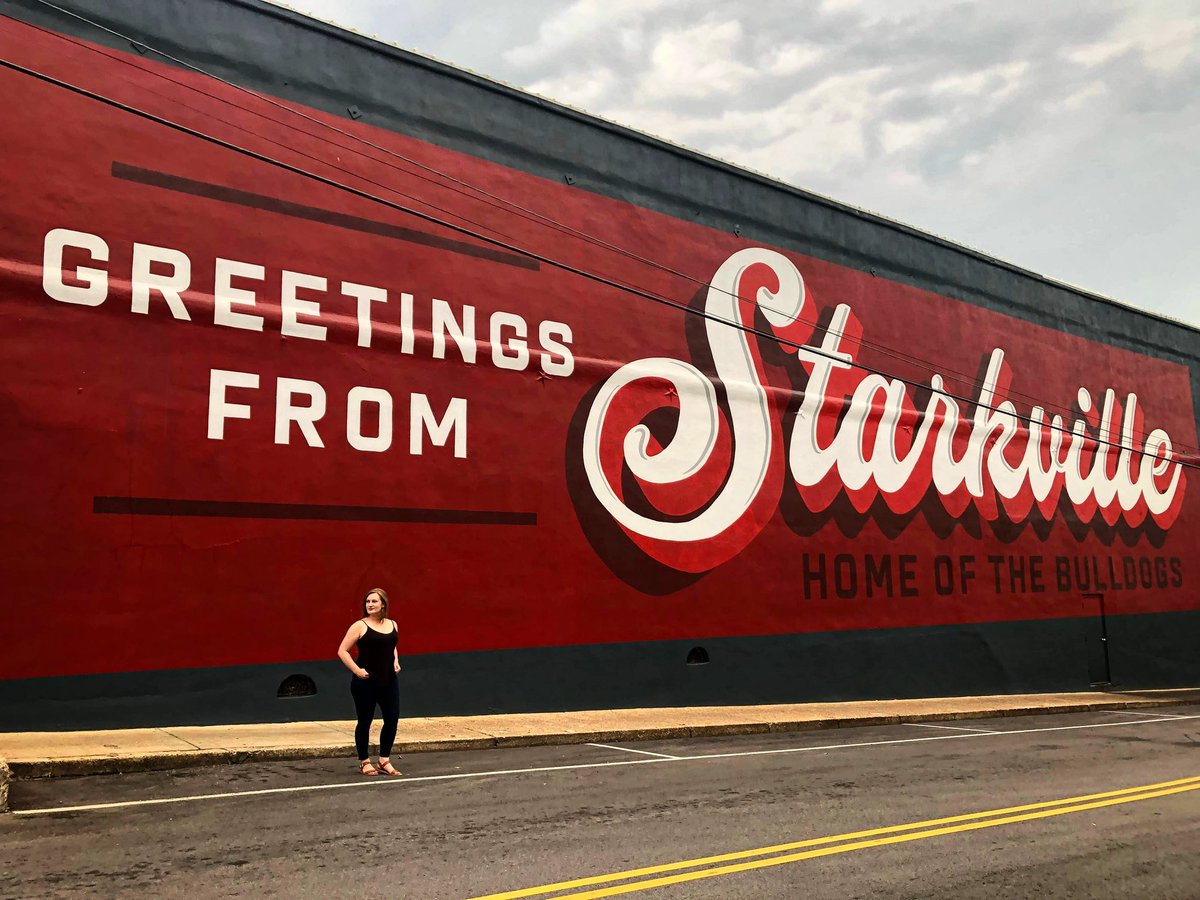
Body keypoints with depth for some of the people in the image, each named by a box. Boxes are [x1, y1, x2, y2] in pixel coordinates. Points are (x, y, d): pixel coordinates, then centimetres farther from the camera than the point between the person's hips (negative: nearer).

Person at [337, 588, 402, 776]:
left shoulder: (392, 625, 9)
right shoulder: (360, 626, -7)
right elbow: (342, 651, -8)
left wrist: (395, 661, 8)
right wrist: (356, 669, -17)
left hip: (389, 680, 5)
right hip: (365, 682, -5)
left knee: (392, 718, 2)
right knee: (364, 721, 5)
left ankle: (384, 760, 16)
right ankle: (364, 762, 20)